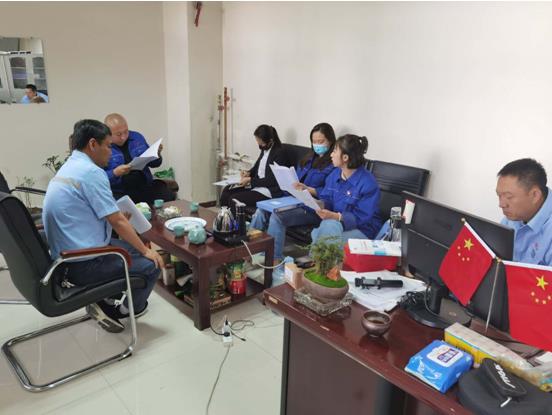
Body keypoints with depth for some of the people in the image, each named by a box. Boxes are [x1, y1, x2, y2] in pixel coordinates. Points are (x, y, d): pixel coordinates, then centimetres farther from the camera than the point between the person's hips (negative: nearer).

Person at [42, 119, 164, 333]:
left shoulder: (69, 167, 11)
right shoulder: (91, 172, -21)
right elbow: (118, 222, -17)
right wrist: (146, 250, -5)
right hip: (82, 263, -10)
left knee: (134, 248, 22)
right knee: (151, 265, 1)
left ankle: (104, 300, 20)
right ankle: (122, 311, 22)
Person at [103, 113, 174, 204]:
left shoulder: (137, 137, 12)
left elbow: (153, 163, 21)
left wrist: (157, 154, 0)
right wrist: (115, 173, -22)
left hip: (145, 186, 4)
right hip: (119, 193, -3)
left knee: (169, 196, -24)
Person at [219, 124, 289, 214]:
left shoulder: (279, 153, -15)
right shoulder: (264, 149, 8)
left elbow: (272, 180, -17)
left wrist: (250, 180, -16)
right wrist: (249, 173, 3)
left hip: (269, 191, -9)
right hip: (256, 184, 9)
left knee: (234, 200, -21)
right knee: (226, 190, -1)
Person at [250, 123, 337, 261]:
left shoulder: (333, 165, -6)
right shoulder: (308, 159, 20)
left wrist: (307, 189, -25)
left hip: (313, 208, -8)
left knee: (277, 217, -28)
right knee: (262, 211, -11)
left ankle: (275, 260, -21)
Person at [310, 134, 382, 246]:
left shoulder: (368, 183, -17)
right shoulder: (334, 175, 5)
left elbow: (361, 218, -20)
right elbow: (326, 201, 8)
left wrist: (335, 216, -31)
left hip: (362, 231, -4)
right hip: (335, 222, 5)